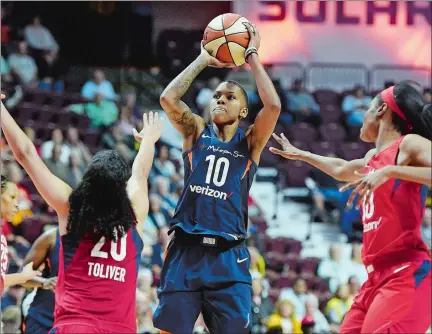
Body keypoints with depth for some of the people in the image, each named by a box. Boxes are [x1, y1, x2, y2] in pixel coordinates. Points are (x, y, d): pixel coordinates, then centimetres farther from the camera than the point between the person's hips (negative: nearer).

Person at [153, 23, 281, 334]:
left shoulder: (250, 143, 9)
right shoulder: (197, 132, 11)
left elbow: (273, 105, -9)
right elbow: (168, 98, -5)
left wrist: (253, 57, -2)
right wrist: (203, 60, 1)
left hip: (228, 255, -1)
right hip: (187, 250, 1)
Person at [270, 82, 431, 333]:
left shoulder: (410, 145, -6)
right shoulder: (373, 157, 21)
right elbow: (341, 170, 44)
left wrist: (390, 171, -28)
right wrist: (299, 155, 58)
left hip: (406, 274, -9)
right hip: (378, 276, 9)